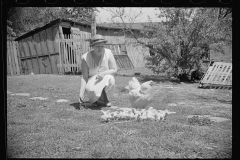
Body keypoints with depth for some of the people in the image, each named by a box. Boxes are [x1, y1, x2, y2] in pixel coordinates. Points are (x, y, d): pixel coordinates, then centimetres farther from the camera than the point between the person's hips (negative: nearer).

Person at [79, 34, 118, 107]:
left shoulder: (108, 53, -13)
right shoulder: (86, 58, -15)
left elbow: (114, 69, -9)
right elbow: (84, 77, -15)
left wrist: (104, 73, -29)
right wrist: (81, 93, -26)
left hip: (106, 80, 1)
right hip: (92, 82, -1)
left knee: (110, 79, -34)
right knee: (91, 91, -35)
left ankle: (107, 99, -6)